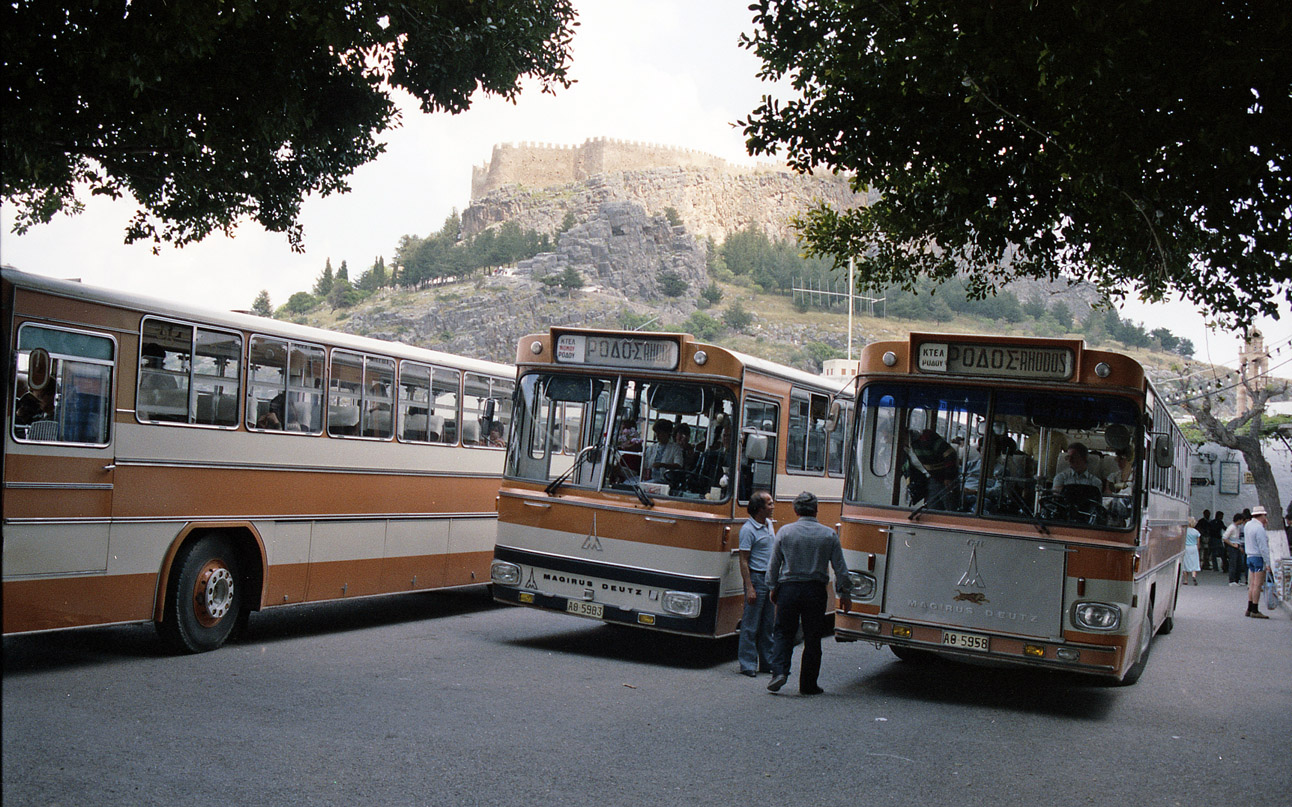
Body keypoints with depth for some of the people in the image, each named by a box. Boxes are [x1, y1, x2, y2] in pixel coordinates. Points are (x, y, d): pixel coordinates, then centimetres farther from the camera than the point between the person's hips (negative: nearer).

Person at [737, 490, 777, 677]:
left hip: (770, 579, 8)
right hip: (756, 578, -8)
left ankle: (767, 662, 20)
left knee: (768, 624, 12)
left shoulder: (769, 524, 12)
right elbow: (744, 561, -14)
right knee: (751, 625, -3)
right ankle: (748, 665, 3)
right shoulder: (748, 529, -13)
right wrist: (749, 588, -19)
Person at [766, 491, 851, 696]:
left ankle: (779, 671, -8)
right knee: (812, 638, 7)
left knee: (783, 633, 11)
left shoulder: (785, 531, -3)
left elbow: (773, 564, 1)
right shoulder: (829, 535, -1)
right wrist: (844, 594, 12)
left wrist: (773, 588, 14)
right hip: (816, 590, 0)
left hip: (788, 588, 0)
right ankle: (808, 684, 11)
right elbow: (840, 568, 2)